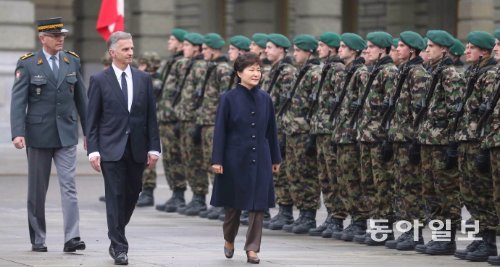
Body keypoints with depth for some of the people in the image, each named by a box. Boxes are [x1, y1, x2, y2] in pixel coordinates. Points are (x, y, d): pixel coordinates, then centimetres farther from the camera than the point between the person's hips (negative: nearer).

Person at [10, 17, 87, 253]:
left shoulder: (72, 61, 6)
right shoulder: (28, 64, -4)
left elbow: (81, 98, 13)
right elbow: (18, 101, -9)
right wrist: (18, 133, -20)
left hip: (66, 134, 2)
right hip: (38, 134, -2)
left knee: (69, 186, -9)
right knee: (37, 190, 7)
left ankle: (72, 238, -13)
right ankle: (37, 240, 17)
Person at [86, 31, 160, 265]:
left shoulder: (144, 79, 9)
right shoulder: (99, 80, 0)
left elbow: (151, 116, 9)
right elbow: (92, 119, -1)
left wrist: (153, 147, 3)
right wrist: (93, 150, -8)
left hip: (137, 149, 3)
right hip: (111, 147, -3)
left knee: (132, 195, 8)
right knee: (115, 197, -5)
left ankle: (116, 237, 28)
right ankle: (119, 247, -1)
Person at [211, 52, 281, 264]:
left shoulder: (265, 99, 3)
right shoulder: (229, 99, -6)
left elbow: (271, 130, 9)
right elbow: (220, 131, -5)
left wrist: (275, 159, 12)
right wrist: (217, 160, -9)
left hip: (260, 159, 2)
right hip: (235, 158, -2)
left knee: (258, 205, -1)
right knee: (233, 203, 10)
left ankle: (252, 248, 5)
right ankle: (229, 240, 32)